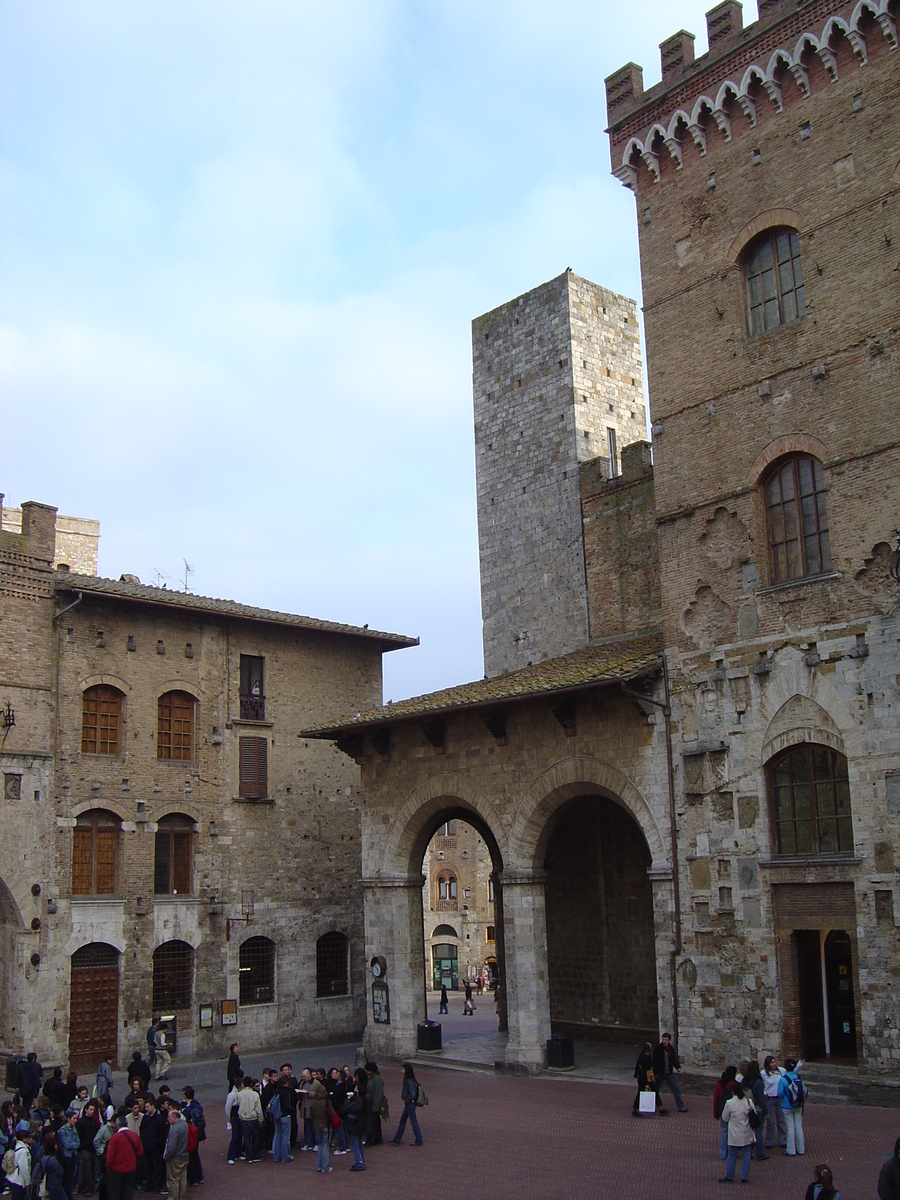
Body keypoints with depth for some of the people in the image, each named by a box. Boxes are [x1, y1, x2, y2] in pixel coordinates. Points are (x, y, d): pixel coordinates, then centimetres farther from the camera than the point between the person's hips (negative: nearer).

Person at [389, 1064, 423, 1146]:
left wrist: (406, 1100, -15)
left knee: (413, 1122, 0)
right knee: (402, 1120, 17)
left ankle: (418, 1141, 10)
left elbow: (412, 1094, -28)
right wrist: (406, 1100, 11)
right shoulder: (407, 1080, 7)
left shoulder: (410, 1081, -23)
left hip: (410, 1104, -10)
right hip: (408, 1104, 10)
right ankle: (397, 1139, 27)